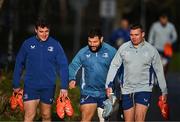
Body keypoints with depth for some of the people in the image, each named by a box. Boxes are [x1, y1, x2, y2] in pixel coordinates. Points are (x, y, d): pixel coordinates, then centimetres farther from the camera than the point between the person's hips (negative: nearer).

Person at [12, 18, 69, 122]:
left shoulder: (55, 45, -3)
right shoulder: (28, 44, -2)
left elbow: (63, 66, -3)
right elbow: (19, 65, 4)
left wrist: (64, 87, -8)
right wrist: (16, 85, 5)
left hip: (48, 87, 1)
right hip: (30, 86, -1)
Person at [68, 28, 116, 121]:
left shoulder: (111, 51, -4)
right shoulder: (83, 53, -2)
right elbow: (73, 66, 0)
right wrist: (72, 79, -18)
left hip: (106, 93, 0)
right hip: (88, 93, 0)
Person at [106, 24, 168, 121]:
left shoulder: (151, 50, -2)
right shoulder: (123, 48, 1)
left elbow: (159, 71, 6)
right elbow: (114, 66, 6)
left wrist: (164, 91, 9)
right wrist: (108, 85, -2)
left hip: (144, 89, -3)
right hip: (127, 90, 3)